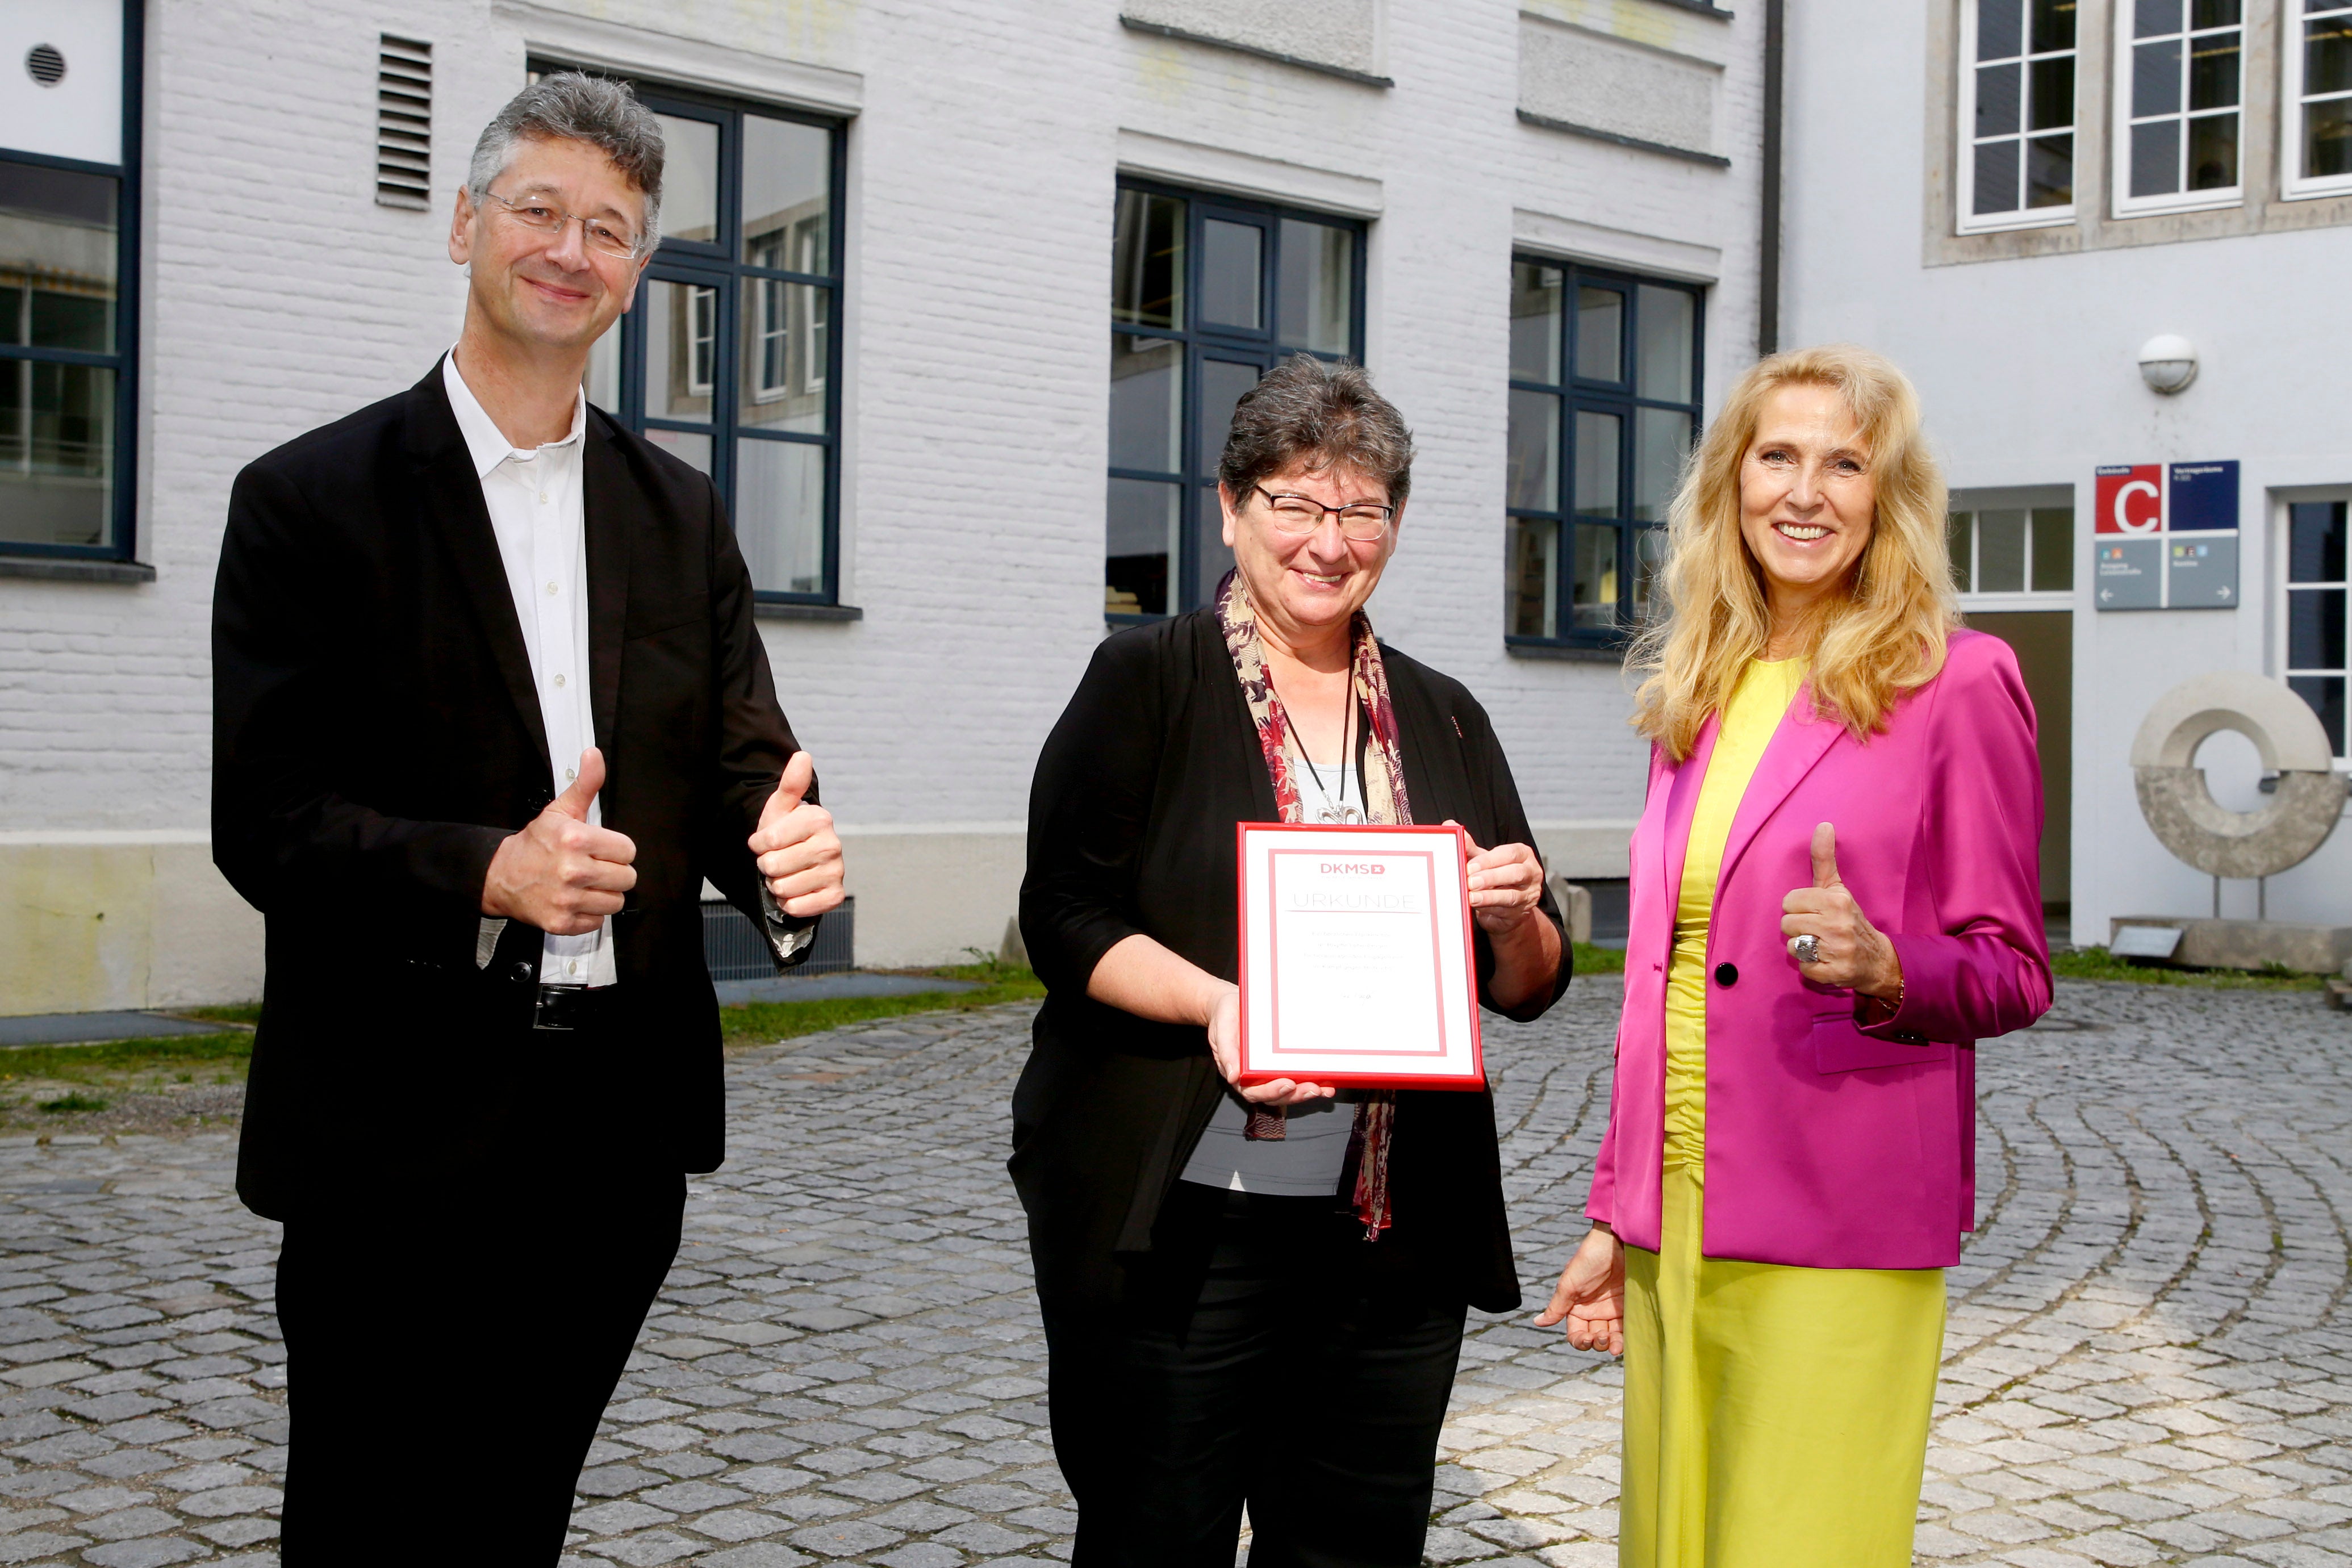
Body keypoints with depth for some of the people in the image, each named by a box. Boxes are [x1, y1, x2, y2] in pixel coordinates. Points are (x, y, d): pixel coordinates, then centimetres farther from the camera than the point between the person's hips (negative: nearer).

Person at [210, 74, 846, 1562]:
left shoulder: (679, 513, 11)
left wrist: (788, 849, -16)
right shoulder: (311, 499, -3)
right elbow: (262, 821, -9)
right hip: (396, 1130, -4)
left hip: (619, 1126, 4)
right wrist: (486, 873, -25)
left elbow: (738, 768, 8)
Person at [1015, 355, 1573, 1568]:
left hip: (1392, 1238, 4)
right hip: (1176, 1226, -4)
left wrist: (1513, 925, -9)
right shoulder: (1144, 683, 2)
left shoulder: (1442, 720, 14)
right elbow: (1064, 919, -5)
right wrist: (1211, 1002, -22)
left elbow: (1528, 988, 14)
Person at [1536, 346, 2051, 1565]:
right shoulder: (1696, 697, 13)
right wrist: (1614, 1214, 15)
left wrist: (1884, 968, -23)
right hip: (1673, 1226, 6)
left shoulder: (1955, 685, -4)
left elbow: (2011, 971, -2)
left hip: (1836, 1235, -5)